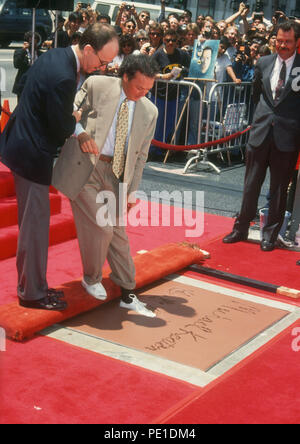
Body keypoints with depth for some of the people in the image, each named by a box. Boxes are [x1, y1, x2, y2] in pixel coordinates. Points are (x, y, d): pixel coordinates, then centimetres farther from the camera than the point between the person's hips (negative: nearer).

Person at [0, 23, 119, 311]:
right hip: (32, 154, -10)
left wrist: (70, 118, -2)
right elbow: (63, 128, -20)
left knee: (32, 222, 17)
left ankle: (30, 284, 29)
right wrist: (76, 118, 0)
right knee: (36, 224, 1)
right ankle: (32, 293, 13)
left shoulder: (55, 56, 6)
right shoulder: (63, 78, -26)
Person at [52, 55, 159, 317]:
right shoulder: (96, 86, -2)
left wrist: (131, 190, 10)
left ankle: (128, 295, 17)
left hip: (115, 175, 4)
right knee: (100, 228, -10)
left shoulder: (149, 112, 8)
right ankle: (91, 278, 18)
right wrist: (81, 133, -21)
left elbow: (140, 154, 12)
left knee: (118, 233, 8)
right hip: (83, 168, -4)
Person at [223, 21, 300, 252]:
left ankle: (271, 234, 21)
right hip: (261, 132, 3)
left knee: (279, 189, 8)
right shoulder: (263, 63, 6)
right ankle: (241, 228, 23)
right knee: (251, 184, 11)